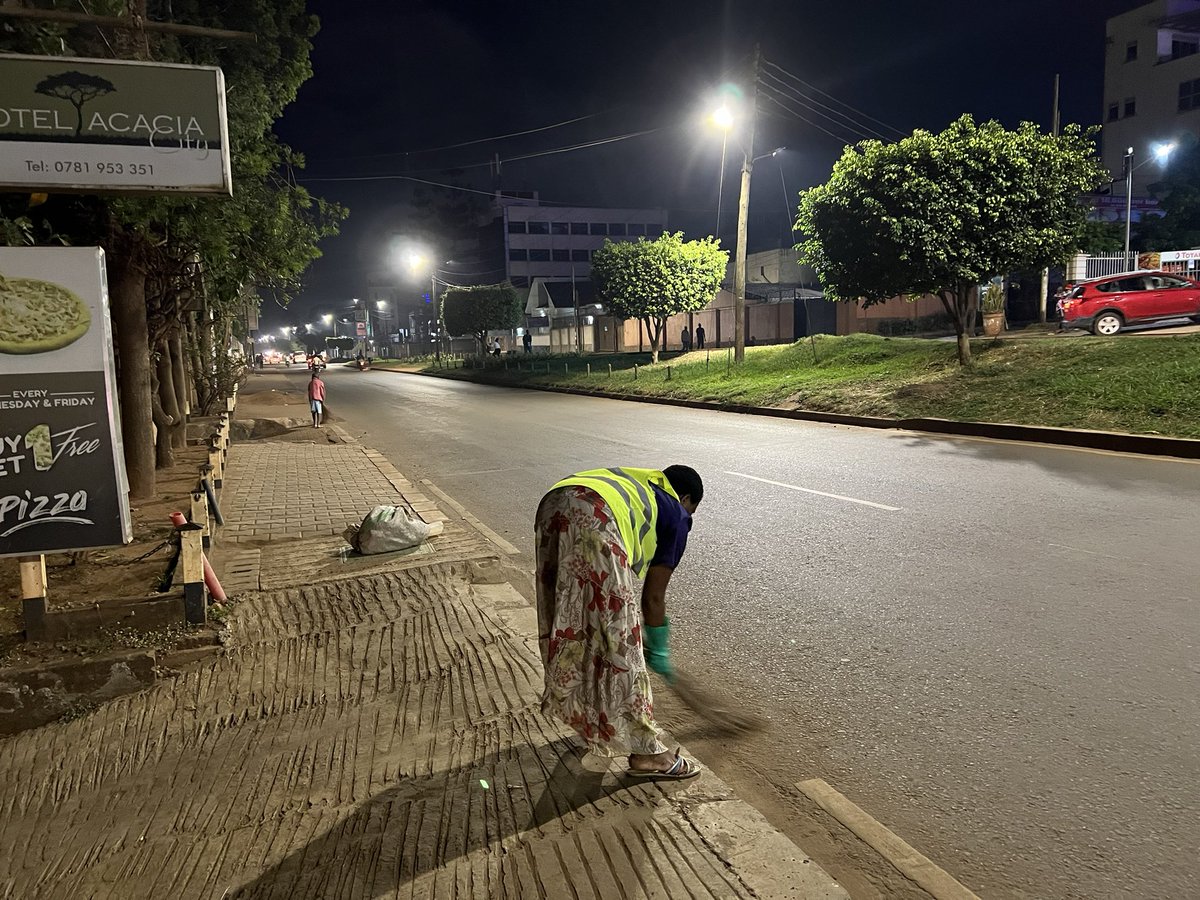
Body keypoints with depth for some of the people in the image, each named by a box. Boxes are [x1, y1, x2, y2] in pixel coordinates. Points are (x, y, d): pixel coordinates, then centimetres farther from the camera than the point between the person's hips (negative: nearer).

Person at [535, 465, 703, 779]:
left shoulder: (635, 483, 39)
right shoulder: (676, 514, 21)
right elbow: (653, 595, 19)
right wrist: (658, 652, 35)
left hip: (552, 506, 8)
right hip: (593, 520, -8)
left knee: (570, 622, 24)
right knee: (618, 639, 3)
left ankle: (587, 716, 44)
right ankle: (645, 752, 14)